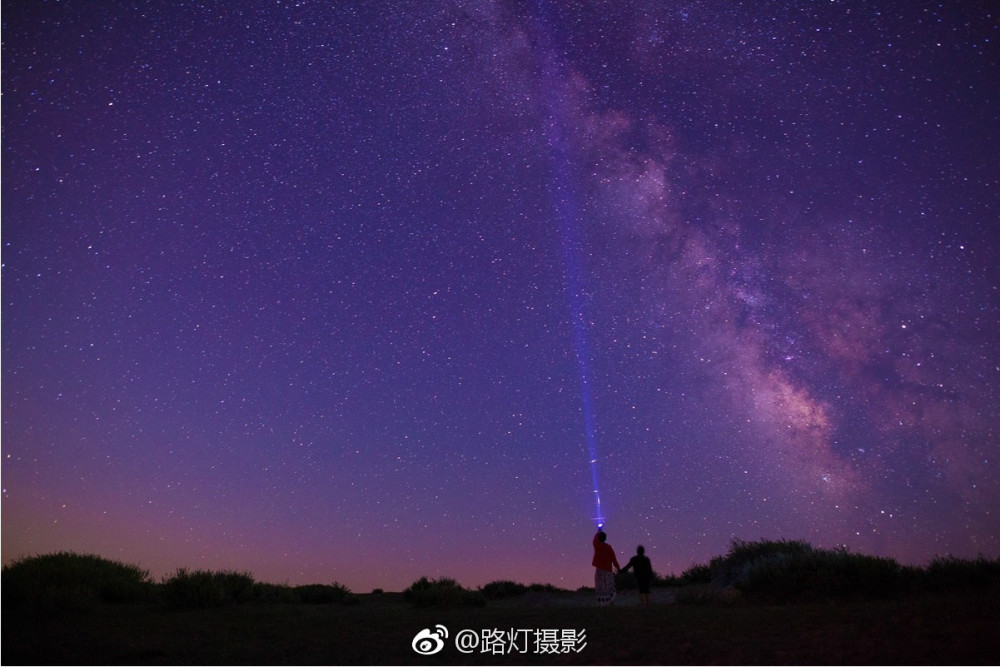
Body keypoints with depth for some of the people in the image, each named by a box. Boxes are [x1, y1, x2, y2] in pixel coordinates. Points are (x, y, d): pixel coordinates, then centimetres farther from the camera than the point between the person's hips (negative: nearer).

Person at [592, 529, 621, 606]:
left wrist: (598, 532, 34)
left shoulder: (597, 546, -1)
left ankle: (602, 602, -5)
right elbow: (613, 559, -4)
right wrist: (618, 568, 2)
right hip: (608, 570, 1)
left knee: (600, 587, 0)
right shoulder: (609, 547, -1)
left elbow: (595, 539, 19)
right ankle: (611, 600, 0)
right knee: (609, 586, 10)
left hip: (599, 569, -1)